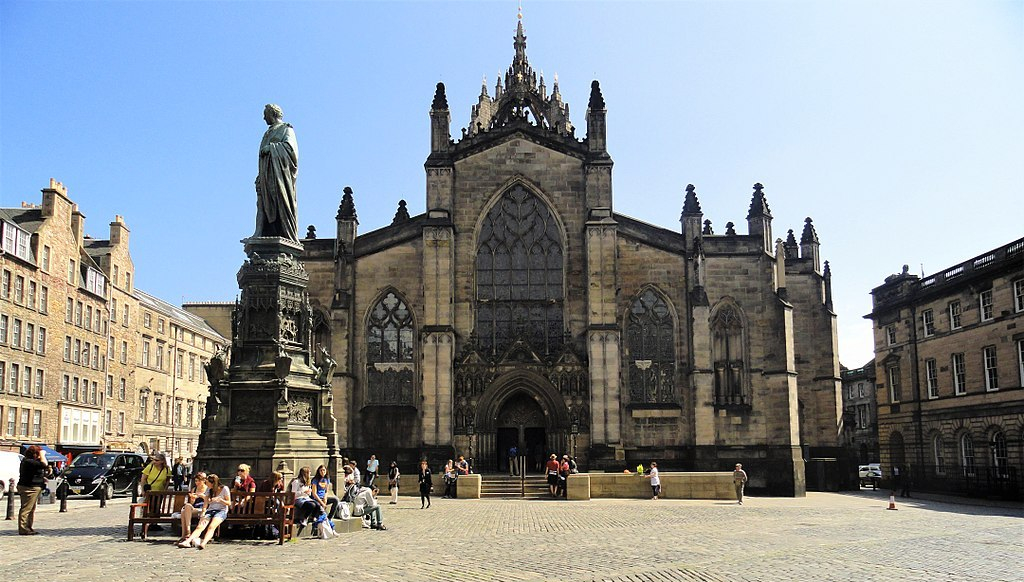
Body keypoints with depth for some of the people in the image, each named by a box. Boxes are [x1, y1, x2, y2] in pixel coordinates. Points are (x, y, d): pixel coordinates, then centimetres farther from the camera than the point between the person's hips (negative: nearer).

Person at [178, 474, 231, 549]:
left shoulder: (225, 489, 0)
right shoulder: (209, 490, 15)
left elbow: (229, 503, 0)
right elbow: (205, 503, 9)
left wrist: (220, 499, -16)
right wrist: (203, 514, -7)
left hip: (221, 511, -5)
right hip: (210, 511, 5)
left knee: (211, 527, -33)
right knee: (200, 527, -23)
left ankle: (203, 543, -55)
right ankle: (187, 541, -43)